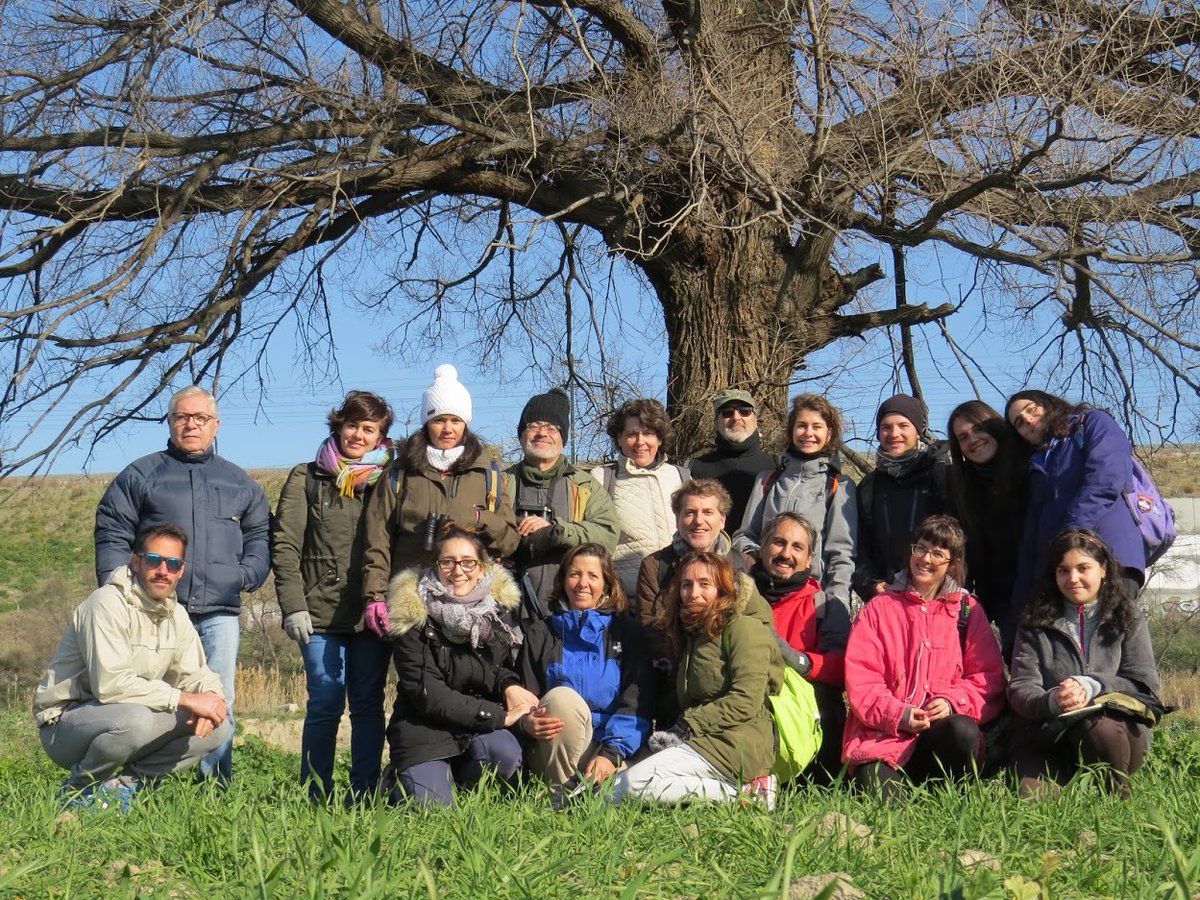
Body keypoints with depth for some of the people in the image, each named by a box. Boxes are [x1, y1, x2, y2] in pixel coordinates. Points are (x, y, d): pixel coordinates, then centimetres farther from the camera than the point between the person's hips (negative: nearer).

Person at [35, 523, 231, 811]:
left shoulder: (176, 614, 6)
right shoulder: (108, 604, -19)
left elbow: (195, 673, 10)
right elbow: (110, 683, -30)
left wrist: (211, 696, -16)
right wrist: (185, 699, -28)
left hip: (131, 719, 7)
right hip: (65, 722, -7)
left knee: (219, 726, -8)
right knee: (135, 719, -38)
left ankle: (125, 779, -4)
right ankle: (79, 787, -11)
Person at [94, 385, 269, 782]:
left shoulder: (239, 482, 20)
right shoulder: (140, 474, 12)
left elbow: (260, 534, 21)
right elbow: (111, 534, 8)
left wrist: (248, 573, 3)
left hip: (219, 611, 2)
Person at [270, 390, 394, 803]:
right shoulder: (306, 479, 7)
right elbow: (284, 546, 1)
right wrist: (293, 606, -8)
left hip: (373, 614, 2)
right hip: (322, 613, -2)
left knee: (368, 704, 4)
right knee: (325, 703, -2)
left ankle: (364, 795, 10)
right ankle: (316, 796, 7)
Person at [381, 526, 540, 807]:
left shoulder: (499, 606, 0)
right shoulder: (413, 615, -11)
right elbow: (427, 694, -16)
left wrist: (510, 685, -12)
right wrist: (500, 715, -20)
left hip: (482, 729, 3)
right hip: (424, 728, -3)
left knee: (504, 752, -29)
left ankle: (457, 778, 5)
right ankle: (400, 782, 16)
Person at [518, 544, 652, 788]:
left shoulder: (627, 631, 12)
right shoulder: (540, 634, 15)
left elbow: (636, 705, 2)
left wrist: (612, 753, -15)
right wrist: (527, 722, -18)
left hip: (613, 746, -2)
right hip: (553, 752, 2)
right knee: (560, 697, -31)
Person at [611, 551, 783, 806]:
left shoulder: (744, 627, -3)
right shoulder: (693, 635, 24)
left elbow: (746, 702, -14)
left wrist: (687, 726, -11)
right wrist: (674, 733, -1)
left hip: (736, 745, -10)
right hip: (703, 742, 10)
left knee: (634, 784, -23)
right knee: (616, 782, -6)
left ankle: (743, 793, -15)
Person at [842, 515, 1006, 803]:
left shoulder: (967, 610, 13)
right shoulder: (879, 608, 10)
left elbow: (988, 677, 5)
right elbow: (859, 678, 0)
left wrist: (952, 701, -14)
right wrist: (898, 714, -16)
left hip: (944, 725, 3)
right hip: (885, 733, -2)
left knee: (964, 732, -33)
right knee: (882, 799, -29)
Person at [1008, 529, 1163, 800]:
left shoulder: (1128, 618, 6)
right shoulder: (1036, 620, 6)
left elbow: (1146, 686, -3)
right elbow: (1021, 689, -3)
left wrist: (1092, 686, -21)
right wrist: (1051, 701, -26)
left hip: (1118, 732, 1)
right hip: (1047, 735, -1)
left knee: (1094, 724, -35)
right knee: (1031, 796, -30)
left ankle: (1118, 793, -7)